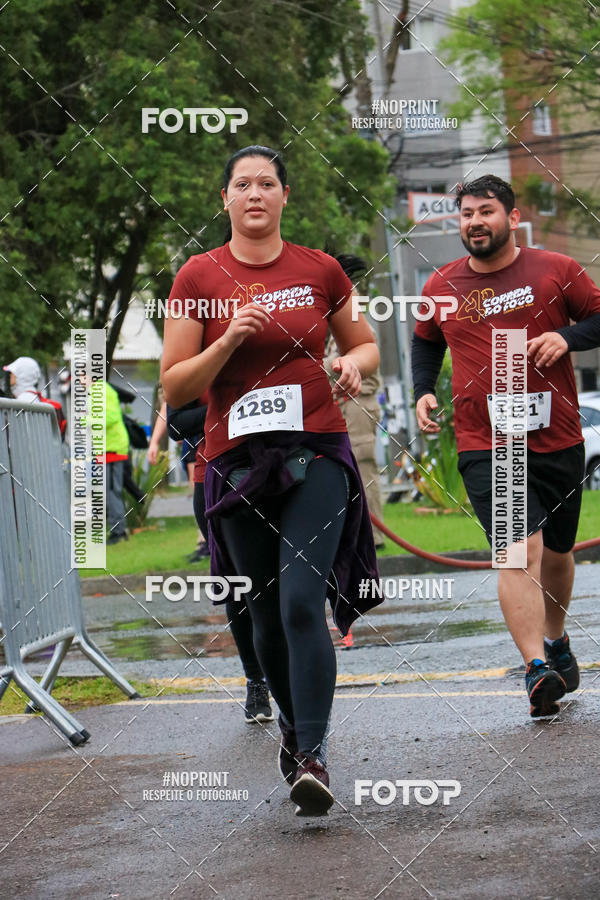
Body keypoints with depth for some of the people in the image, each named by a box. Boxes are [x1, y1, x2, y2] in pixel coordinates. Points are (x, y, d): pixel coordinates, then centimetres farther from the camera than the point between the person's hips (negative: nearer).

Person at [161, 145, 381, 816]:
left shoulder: (321, 271, 4)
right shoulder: (199, 277, 1)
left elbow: (364, 344, 19)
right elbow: (174, 388, -1)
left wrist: (355, 363, -4)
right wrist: (229, 340, -15)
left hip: (317, 456, -1)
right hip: (237, 459, 1)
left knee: (302, 602, -16)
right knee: (266, 614, 9)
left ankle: (313, 756, -16)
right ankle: (292, 724, 34)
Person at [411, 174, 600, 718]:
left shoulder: (556, 271, 0)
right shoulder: (441, 287, 5)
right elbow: (426, 342, 23)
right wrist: (424, 391, 8)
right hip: (486, 447, -1)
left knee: (556, 552, 17)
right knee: (520, 550, -19)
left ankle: (556, 639, 44)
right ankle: (537, 671, -26)